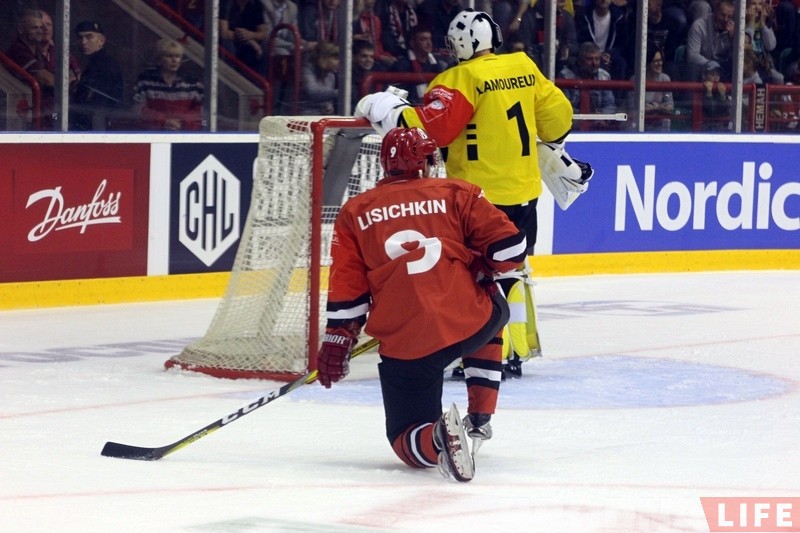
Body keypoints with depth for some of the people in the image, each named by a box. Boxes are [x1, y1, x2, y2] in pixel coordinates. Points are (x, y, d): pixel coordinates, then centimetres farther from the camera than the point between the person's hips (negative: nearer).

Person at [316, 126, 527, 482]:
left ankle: (437, 438, -24)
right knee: (491, 312, 38)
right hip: (469, 326, 1)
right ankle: (479, 419, 29)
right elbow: (509, 249, 4)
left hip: (403, 347, 0)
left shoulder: (355, 213, 10)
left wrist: (336, 343, 16)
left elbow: (346, 291, 7)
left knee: (406, 438, 13)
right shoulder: (456, 194, 7)